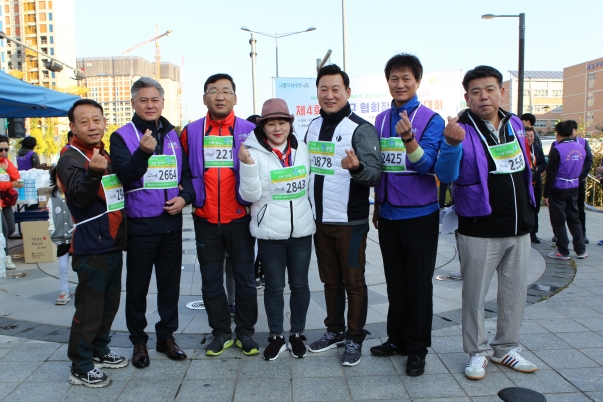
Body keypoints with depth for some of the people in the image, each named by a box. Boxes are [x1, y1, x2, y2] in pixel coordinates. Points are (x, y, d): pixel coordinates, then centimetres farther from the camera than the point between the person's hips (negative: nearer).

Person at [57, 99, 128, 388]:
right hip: (91, 247, -8)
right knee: (89, 309, -2)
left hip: (113, 243, 8)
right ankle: (80, 367, 10)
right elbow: (79, 197, -30)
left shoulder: (105, 154, 12)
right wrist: (94, 172, -46)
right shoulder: (71, 159, -12)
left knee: (109, 304, 17)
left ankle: (99, 351, 33)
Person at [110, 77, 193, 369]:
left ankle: (167, 336, 27)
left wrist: (185, 196, -6)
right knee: (138, 285, 7)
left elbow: (187, 173, 13)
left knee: (170, 282, 13)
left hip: (171, 222, 4)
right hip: (139, 224, -4)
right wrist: (143, 152, -33)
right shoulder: (122, 137, -4)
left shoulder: (174, 136, 9)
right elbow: (125, 177, -16)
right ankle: (138, 341, 22)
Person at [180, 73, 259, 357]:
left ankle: (245, 332, 23)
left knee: (245, 277, 7)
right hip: (205, 220, 2)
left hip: (239, 218, -2)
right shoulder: (191, 132, 4)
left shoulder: (249, 131, -1)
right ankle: (221, 332, 25)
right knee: (211, 279, 10)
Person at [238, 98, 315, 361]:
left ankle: (297, 334, 29)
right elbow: (250, 195, -12)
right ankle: (276, 337, 25)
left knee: (300, 284, 12)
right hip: (269, 233, -3)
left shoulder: (302, 149, 4)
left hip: (301, 231, 3)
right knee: (274, 286, 9)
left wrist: (313, 217, 13)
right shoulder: (254, 153, -7)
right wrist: (248, 166, -25)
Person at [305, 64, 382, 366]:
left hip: (350, 222, -6)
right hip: (319, 219, 6)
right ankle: (334, 331, 32)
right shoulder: (313, 126, 9)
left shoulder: (361, 129, -11)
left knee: (353, 281, 5)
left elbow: (376, 175, -16)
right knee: (330, 279, 17)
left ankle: (354, 339, 20)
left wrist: (357, 167, -37)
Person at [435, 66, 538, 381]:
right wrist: (451, 144, -42)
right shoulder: (462, 130, -12)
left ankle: (505, 347, 32)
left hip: (519, 227, 6)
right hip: (479, 231, -5)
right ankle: (477, 352, 22)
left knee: (515, 292, 15)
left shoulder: (515, 124, 7)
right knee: (475, 294, 5)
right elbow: (446, 175, -24)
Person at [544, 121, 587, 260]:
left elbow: (551, 174, -15)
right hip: (574, 189, 6)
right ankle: (581, 250, 18)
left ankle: (563, 252, 8)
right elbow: (582, 170, 11)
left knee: (558, 221, 3)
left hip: (558, 190, -6)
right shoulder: (581, 148, 3)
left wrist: (546, 194, -11)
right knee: (574, 219, 15)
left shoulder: (557, 149, -16)